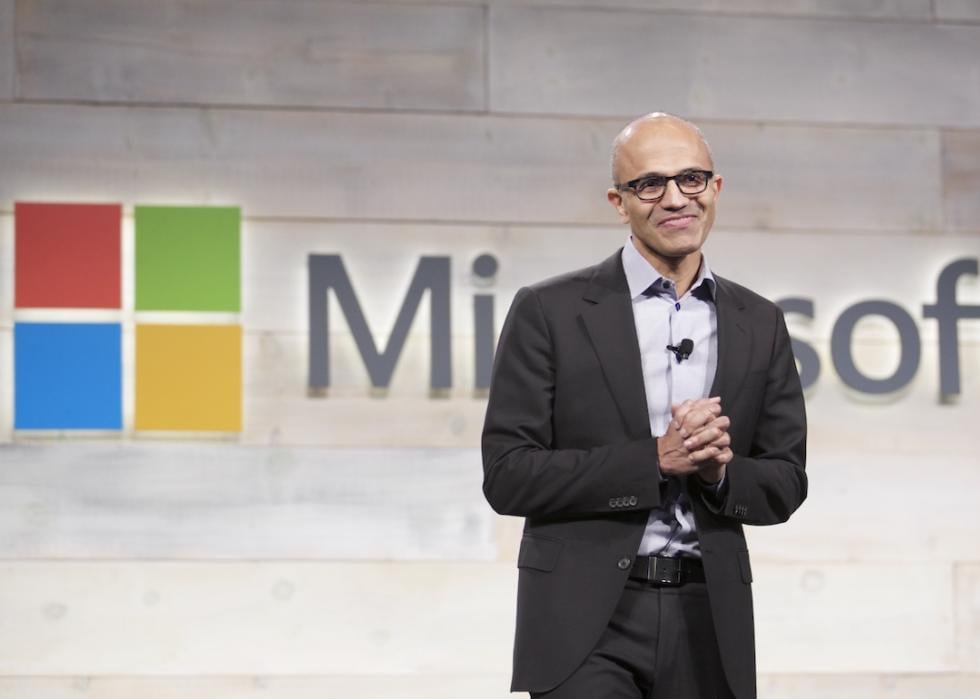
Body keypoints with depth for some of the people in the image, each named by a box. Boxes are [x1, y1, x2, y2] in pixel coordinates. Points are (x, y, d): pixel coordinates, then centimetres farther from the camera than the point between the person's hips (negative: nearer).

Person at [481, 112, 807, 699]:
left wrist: (718, 471, -10)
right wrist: (655, 460, -15)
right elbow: (507, 475, -7)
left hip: (709, 621, 4)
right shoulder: (549, 313, -1)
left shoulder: (760, 325, 10)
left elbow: (785, 484, 12)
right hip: (587, 617, -3)